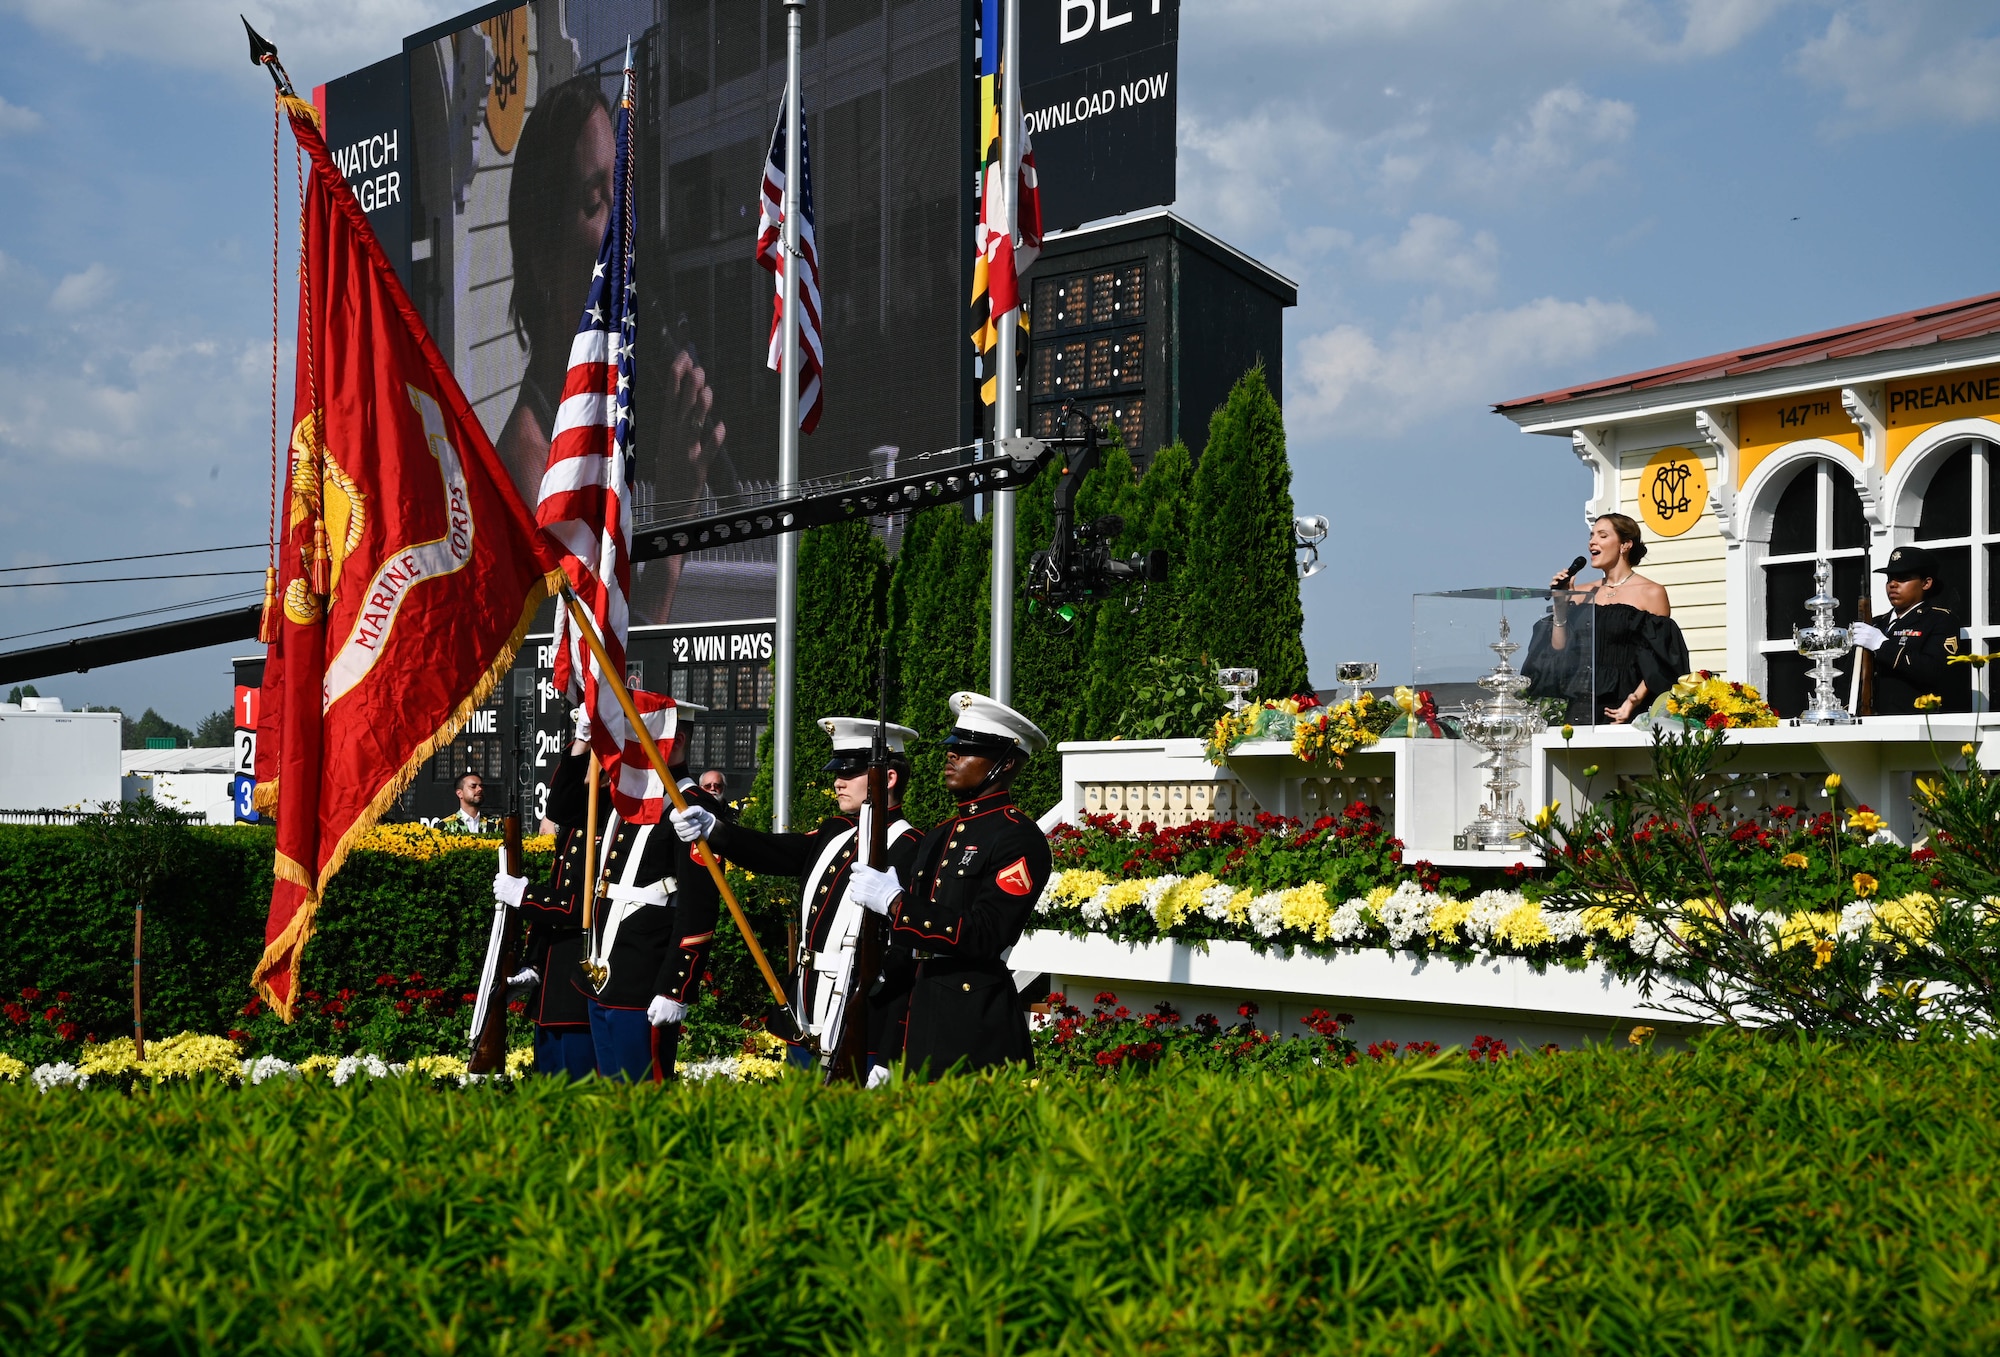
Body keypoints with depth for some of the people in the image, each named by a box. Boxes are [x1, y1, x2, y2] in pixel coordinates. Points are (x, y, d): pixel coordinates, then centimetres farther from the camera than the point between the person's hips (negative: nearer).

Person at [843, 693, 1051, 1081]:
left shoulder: (1020, 839, -9)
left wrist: (894, 900, -19)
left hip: (977, 1023, -8)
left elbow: (982, 937, -19)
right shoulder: (940, 836, 17)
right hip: (923, 1013, 8)